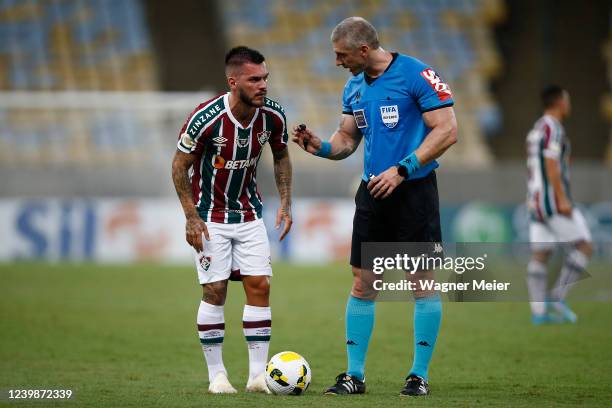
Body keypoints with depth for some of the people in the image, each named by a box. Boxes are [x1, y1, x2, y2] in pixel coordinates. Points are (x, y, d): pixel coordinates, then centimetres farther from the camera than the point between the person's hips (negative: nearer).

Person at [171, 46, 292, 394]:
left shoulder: (273, 116, -12)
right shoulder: (206, 118, -24)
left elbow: (281, 156, 9)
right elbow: (180, 166, -11)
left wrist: (286, 203, 0)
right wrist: (192, 218, -14)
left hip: (249, 213, 4)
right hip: (210, 216, -4)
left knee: (260, 286, -4)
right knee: (215, 290, -6)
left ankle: (259, 374, 1)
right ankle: (217, 374, 5)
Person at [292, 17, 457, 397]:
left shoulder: (416, 75, -12)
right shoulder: (354, 87, 11)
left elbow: (447, 130, -15)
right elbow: (347, 139, 20)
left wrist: (402, 170, -20)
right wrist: (320, 146, -2)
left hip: (414, 190, -6)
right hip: (373, 191, 7)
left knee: (423, 281, -2)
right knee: (362, 283, 5)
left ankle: (420, 375, 6)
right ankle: (355, 375, 11)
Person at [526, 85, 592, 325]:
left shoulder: (535, 131, 19)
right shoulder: (553, 128, -11)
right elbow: (551, 165, -20)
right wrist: (563, 200, -23)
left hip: (537, 203, 9)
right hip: (554, 199, -9)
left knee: (540, 256, 4)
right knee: (584, 247, -3)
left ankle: (538, 312, -2)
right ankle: (557, 298, -10)